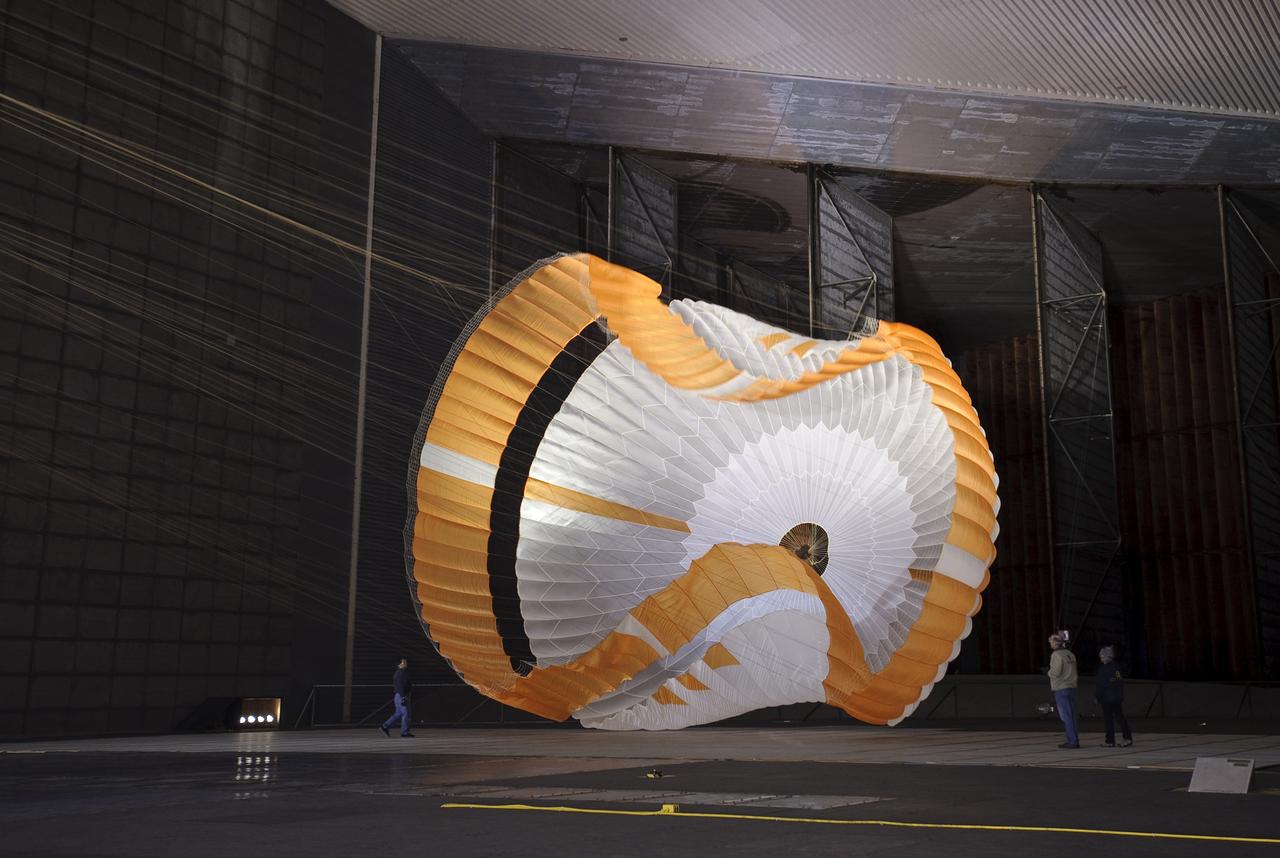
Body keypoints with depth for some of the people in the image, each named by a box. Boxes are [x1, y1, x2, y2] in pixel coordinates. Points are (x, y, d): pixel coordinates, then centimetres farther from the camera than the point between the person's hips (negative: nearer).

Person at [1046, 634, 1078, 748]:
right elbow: (1075, 673, 16)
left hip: (1061, 689, -8)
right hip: (1072, 687, 8)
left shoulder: (1056, 655, -12)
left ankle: (1072, 740, -7)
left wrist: (1049, 672, 2)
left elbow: (1055, 672, -17)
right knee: (1071, 716, 11)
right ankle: (1074, 740, 13)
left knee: (1066, 716, -5)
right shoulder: (1070, 654, 12)